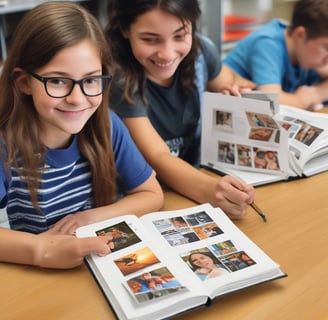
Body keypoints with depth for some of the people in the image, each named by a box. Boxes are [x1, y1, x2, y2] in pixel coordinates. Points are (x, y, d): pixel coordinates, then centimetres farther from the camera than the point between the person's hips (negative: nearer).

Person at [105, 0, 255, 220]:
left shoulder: (201, 50, -8)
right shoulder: (117, 77, -23)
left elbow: (226, 83, 13)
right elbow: (158, 158, -26)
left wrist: (238, 92, -9)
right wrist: (209, 190, -43)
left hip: (193, 175, 4)